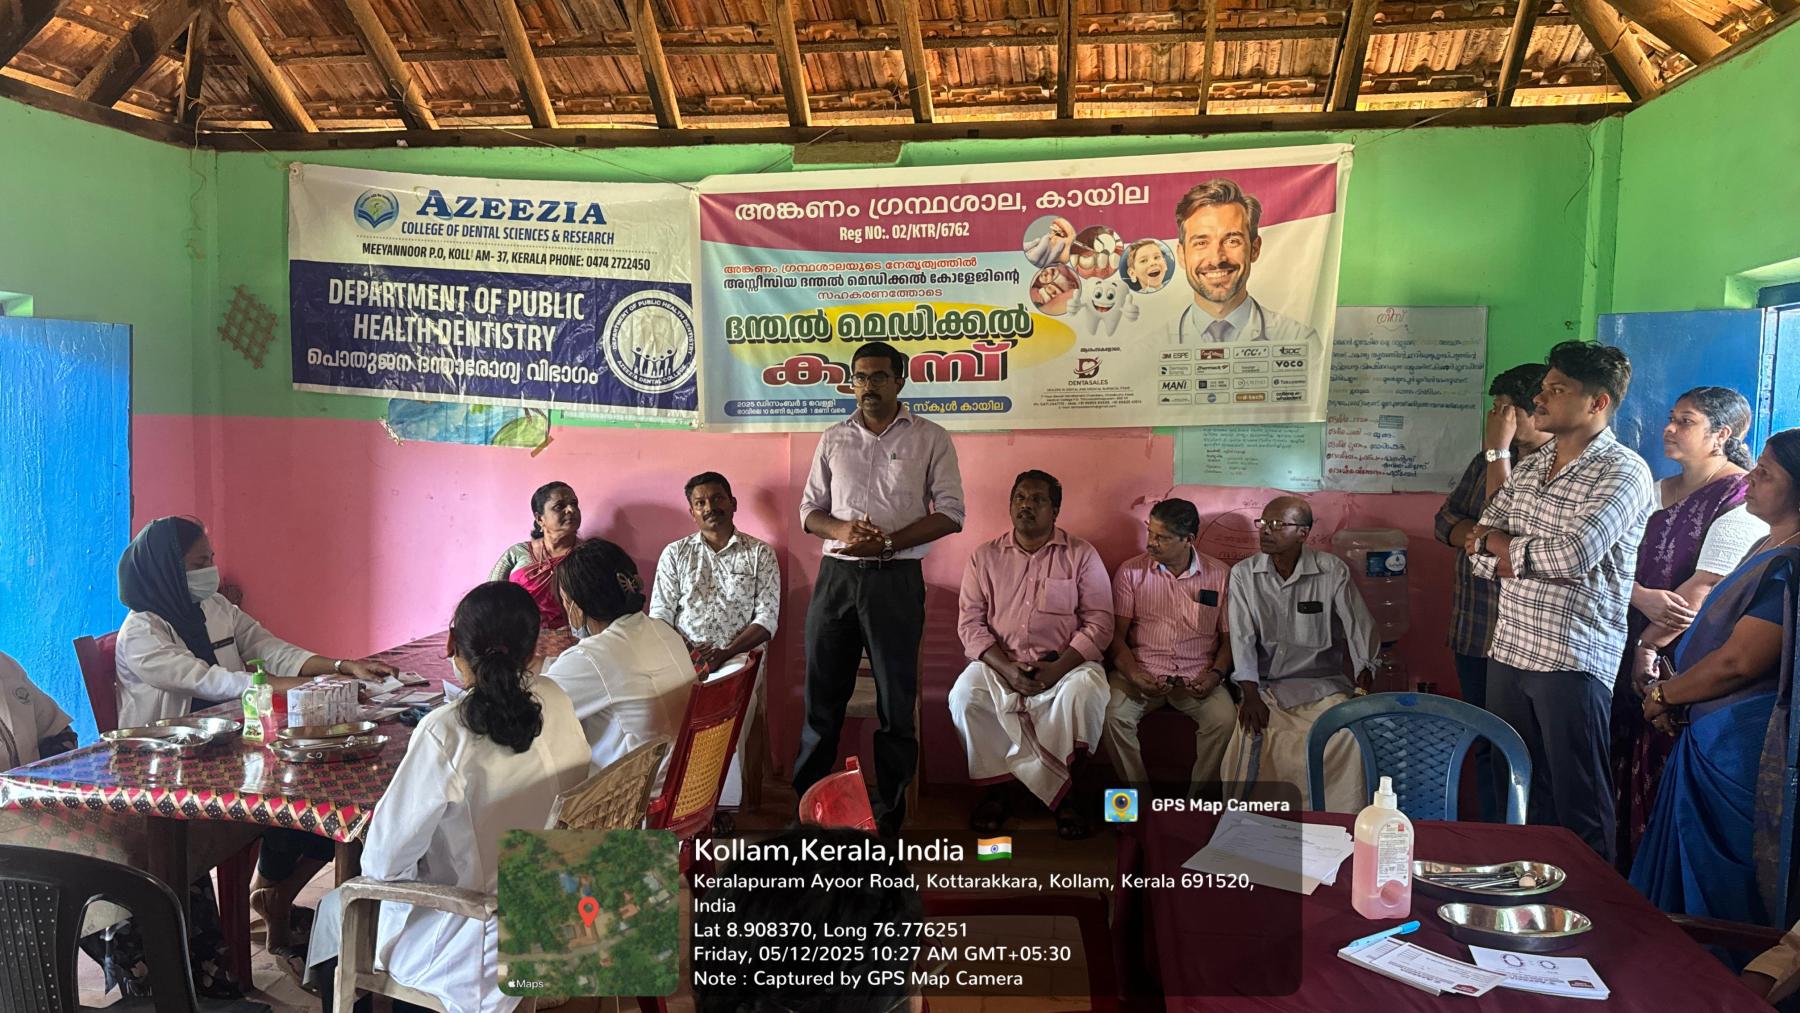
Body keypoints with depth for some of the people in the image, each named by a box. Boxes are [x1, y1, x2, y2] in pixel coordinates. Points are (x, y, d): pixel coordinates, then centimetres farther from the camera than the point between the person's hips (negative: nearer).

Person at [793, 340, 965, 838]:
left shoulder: (930, 438, 1)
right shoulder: (834, 439, 11)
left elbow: (949, 514, -4)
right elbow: (810, 511, 12)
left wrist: (887, 543, -15)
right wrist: (842, 529, -10)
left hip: (895, 578, -3)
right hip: (836, 575, 3)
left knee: (896, 699, 4)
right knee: (822, 693, 9)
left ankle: (890, 812, 15)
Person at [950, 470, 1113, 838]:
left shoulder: (1081, 555, 4)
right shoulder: (985, 557, 8)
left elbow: (1099, 622, -2)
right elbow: (970, 621, 1)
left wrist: (1060, 667, -17)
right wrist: (1005, 667, -15)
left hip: (1065, 663, -1)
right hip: (998, 663, 1)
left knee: (1087, 690, -33)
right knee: (964, 695, -29)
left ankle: (1065, 792, -13)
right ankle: (998, 787, -9)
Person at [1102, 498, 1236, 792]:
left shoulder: (1220, 575, 4)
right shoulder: (1131, 572, 3)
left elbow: (1228, 637, 8)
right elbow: (1116, 633, 1)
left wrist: (1216, 673, -11)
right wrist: (1134, 674, -16)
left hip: (1197, 677, 0)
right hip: (1143, 671, 0)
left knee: (1225, 719, -28)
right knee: (1113, 714, -28)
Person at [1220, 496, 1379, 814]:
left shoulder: (1331, 572, -3)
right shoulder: (1243, 574, 0)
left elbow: (1361, 631, -2)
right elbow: (1242, 639, -6)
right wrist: (1251, 696, -17)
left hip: (1321, 683, 0)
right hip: (1265, 684, 0)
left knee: (1349, 735, -27)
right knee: (1251, 732, -28)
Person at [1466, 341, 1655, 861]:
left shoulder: (1623, 472, -9)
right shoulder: (1528, 468, 13)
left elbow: (1575, 553, -22)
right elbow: (1479, 550, 8)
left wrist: (1499, 543, -5)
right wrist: (1532, 560, -12)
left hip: (1573, 660, -7)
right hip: (1508, 650, 7)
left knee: (1578, 803, 4)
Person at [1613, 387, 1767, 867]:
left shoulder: (1742, 499, -10)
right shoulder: (1661, 491, 13)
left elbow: (1706, 588, -16)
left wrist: (1649, 645, -11)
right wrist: (1645, 598, -16)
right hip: (1641, 651, 7)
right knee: (1629, 769, 10)